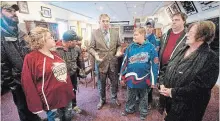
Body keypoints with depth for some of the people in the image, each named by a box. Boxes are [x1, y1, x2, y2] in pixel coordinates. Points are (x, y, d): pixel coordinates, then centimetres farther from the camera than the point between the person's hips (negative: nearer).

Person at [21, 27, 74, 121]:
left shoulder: (54, 54, 7)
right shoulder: (31, 58, -14)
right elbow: (28, 84, -13)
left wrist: (70, 90, 17)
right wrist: (36, 106, -11)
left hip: (67, 96, 7)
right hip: (52, 101, -6)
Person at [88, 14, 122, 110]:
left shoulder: (115, 33, 3)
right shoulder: (95, 33, -4)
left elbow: (118, 45, 11)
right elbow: (90, 47, -4)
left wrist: (118, 51, -10)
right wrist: (95, 54, -23)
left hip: (113, 62, 2)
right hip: (101, 62, -2)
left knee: (114, 82, 16)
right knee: (101, 83, 14)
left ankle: (114, 98, 41)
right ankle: (102, 100, 38)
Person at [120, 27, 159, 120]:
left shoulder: (150, 47, -10)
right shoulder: (130, 47, -2)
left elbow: (154, 65, -9)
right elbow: (124, 63, 1)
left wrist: (153, 81, -8)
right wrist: (122, 77, 2)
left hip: (144, 79, -2)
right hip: (131, 78, 2)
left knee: (143, 97, 20)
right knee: (130, 96, 21)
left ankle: (143, 112, 42)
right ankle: (129, 109, 44)